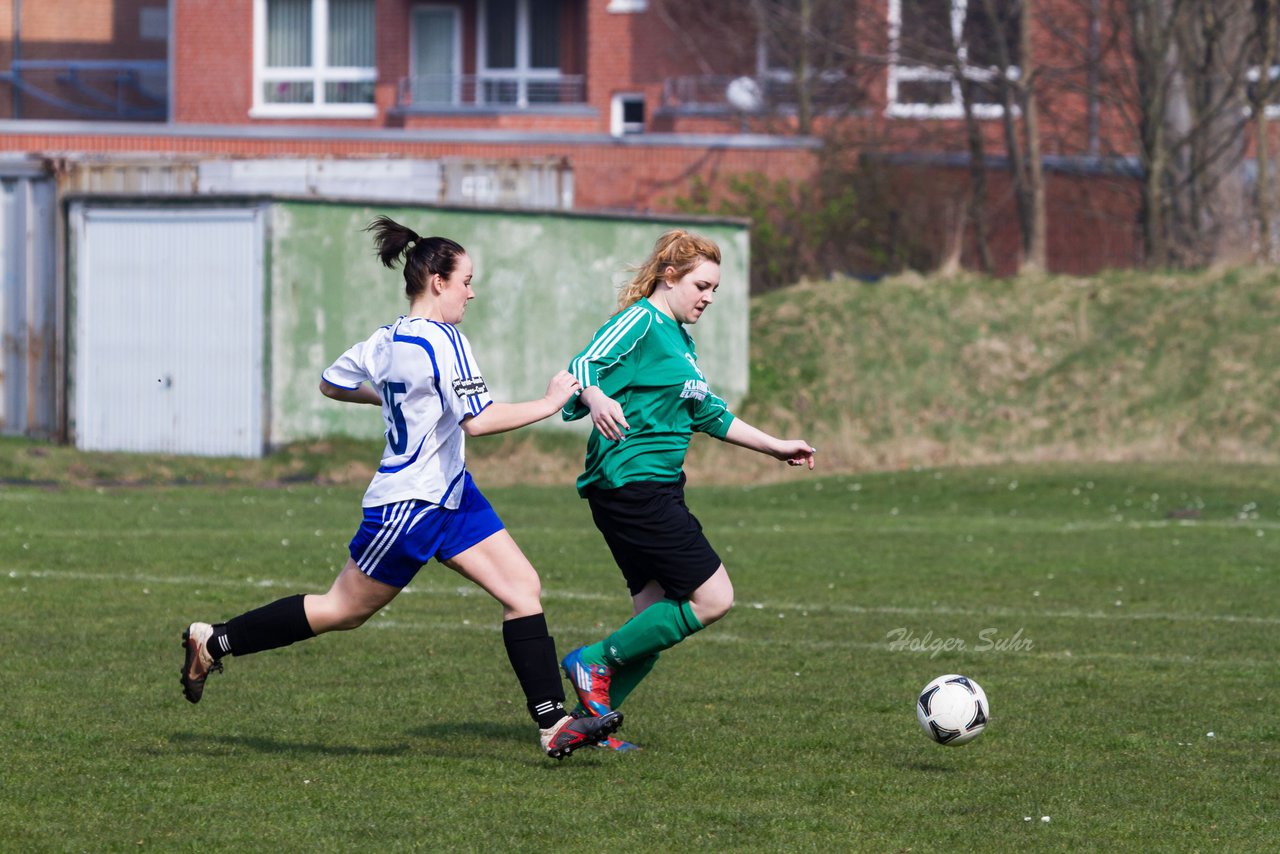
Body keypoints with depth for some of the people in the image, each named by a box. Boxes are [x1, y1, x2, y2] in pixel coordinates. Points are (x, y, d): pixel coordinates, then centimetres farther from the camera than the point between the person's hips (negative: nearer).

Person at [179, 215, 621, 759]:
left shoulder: (387, 341, 5)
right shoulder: (442, 341, -21)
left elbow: (331, 383, 19)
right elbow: (478, 420, -28)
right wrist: (549, 403, -19)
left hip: (448, 496, 9)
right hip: (410, 505, -9)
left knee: (522, 588, 0)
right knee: (344, 610, 5)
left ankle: (554, 725, -4)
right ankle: (211, 644, 18)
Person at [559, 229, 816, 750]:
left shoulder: (679, 338, 21)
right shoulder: (640, 321, -8)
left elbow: (707, 414, 32)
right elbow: (584, 366, -22)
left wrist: (776, 447, 35)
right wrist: (596, 399, -44)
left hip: (657, 488, 10)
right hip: (631, 485, -10)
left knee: (658, 619, 6)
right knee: (712, 599, -12)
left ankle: (590, 718, 10)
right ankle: (596, 662, -6)